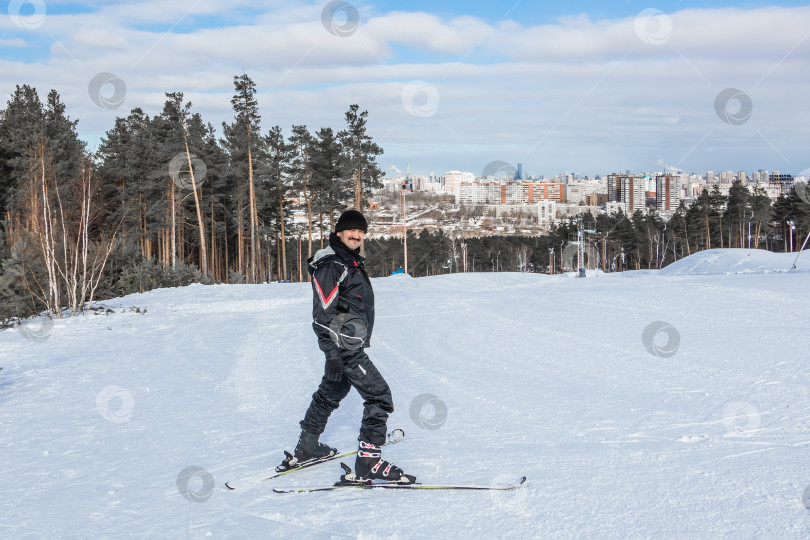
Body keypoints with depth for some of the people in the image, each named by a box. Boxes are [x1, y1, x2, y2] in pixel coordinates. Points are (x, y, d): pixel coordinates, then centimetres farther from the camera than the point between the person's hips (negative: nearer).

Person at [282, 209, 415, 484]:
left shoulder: (352, 263, 15)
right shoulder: (329, 266, -15)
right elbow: (322, 315, -20)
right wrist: (332, 353, -24)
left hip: (352, 344, 10)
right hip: (343, 347, -10)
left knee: (330, 394, 20)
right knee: (379, 396, -13)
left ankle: (306, 447, 34)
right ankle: (369, 461, -14)